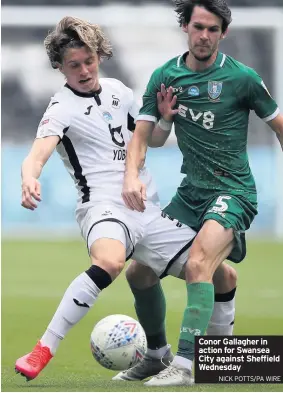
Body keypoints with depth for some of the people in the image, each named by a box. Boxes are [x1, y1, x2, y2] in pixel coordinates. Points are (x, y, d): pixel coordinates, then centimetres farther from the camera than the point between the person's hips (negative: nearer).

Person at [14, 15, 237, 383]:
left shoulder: (117, 90, 13)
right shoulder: (62, 108, -5)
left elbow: (151, 140, 24)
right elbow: (39, 152, -22)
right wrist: (29, 178, -45)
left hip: (149, 208, 7)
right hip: (104, 204, -7)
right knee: (109, 261, -40)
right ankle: (43, 350, -34)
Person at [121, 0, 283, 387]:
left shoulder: (242, 78, -8)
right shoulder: (165, 77, 3)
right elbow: (142, 135, 3)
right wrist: (131, 177, -17)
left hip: (232, 191, -6)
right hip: (190, 192, 6)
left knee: (197, 264, -30)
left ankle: (183, 367, -36)